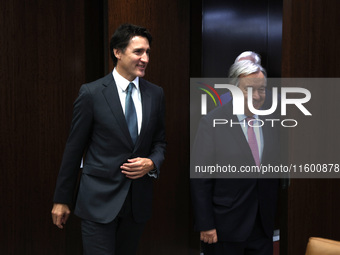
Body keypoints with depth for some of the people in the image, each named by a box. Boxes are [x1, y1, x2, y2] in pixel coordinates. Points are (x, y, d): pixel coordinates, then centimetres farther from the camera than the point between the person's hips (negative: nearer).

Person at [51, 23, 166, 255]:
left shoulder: (155, 94, 4)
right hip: (99, 200, -4)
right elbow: (74, 148, -3)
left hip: (139, 200, 4)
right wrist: (61, 199, 0)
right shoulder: (91, 93, -7)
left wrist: (152, 163, -9)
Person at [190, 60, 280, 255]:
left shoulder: (271, 124, 5)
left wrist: (275, 219, 9)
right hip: (224, 230, -4)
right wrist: (206, 225, -13)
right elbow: (200, 179, -11)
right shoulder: (211, 123, -11)